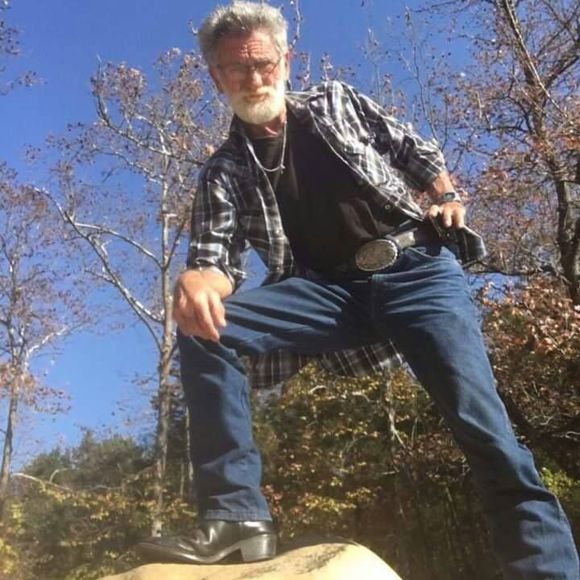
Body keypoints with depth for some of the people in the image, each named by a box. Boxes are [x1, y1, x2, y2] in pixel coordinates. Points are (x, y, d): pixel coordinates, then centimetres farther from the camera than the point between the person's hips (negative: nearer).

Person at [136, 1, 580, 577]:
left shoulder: (336, 102, 16)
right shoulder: (225, 172, 11)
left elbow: (415, 149, 23)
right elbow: (216, 256, 0)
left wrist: (448, 197, 3)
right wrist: (197, 279, -25)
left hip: (417, 270, 0)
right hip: (329, 290, 1)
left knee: (483, 426, -16)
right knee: (200, 330, -23)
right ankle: (236, 510, -21)